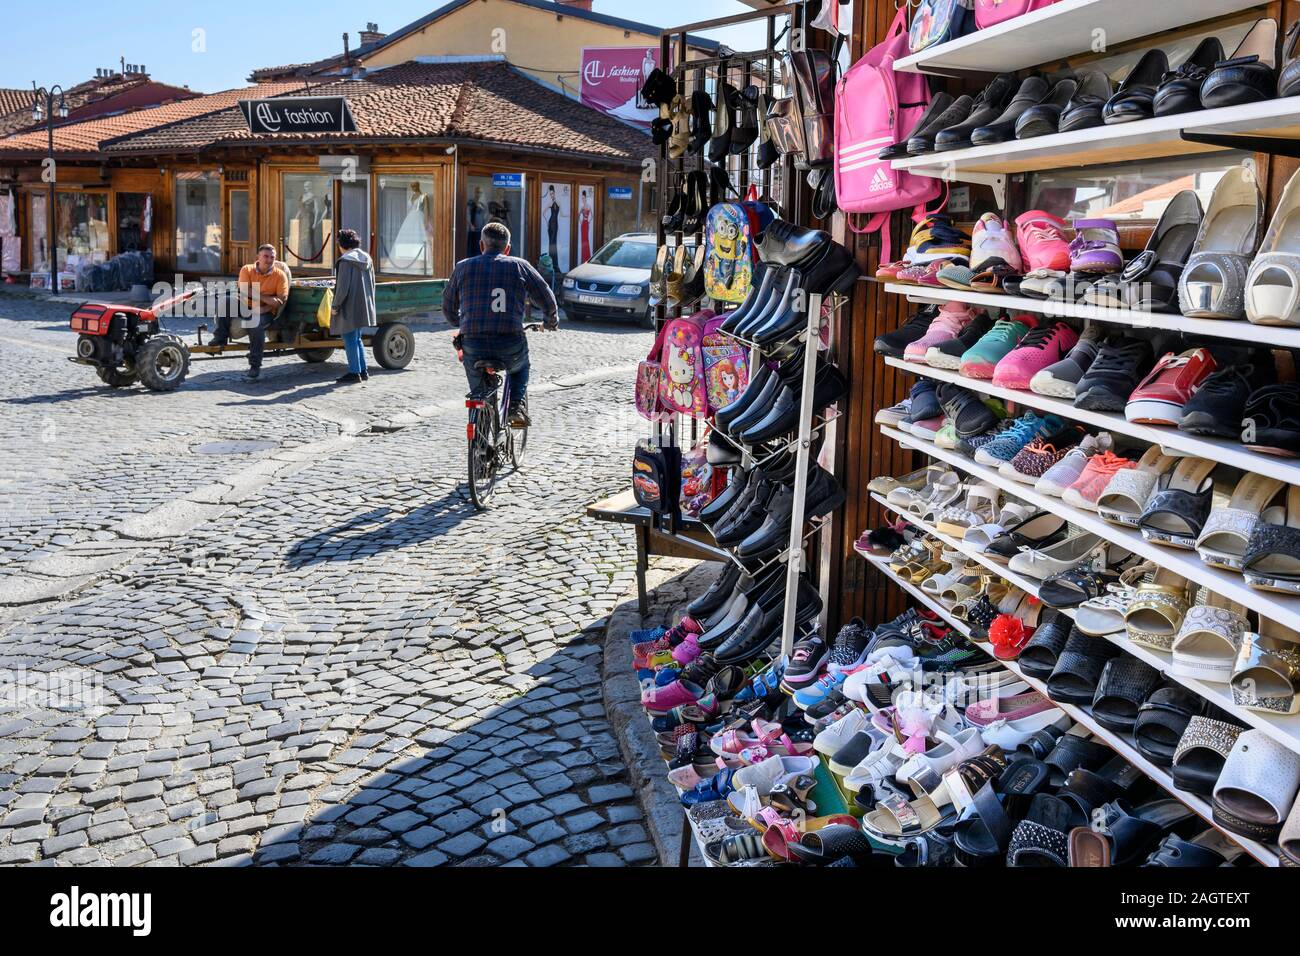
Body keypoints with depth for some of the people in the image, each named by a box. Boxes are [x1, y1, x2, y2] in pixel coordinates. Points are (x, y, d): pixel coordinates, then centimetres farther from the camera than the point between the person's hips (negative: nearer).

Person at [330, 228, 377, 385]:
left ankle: (354, 372, 4)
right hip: (363, 307, 8)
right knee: (357, 339, 18)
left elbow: (342, 287, -18)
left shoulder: (345, 261, -16)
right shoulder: (367, 258, 8)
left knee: (350, 340, 1)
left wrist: (335, 306, -8)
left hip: (349, 308, -8)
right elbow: (372, 284, 14)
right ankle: (363, 371, 19)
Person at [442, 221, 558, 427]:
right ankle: (518, 407, 13)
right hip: (510, 345, 0)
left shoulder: (463, 267, 12)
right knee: (520, 368, 34)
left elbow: (448, 307, 22)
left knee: (478, 393, 24)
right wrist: (552, 321, 35)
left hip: (473, 345, 1)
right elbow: (548, 301, 13)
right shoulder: (520, 266, 8)